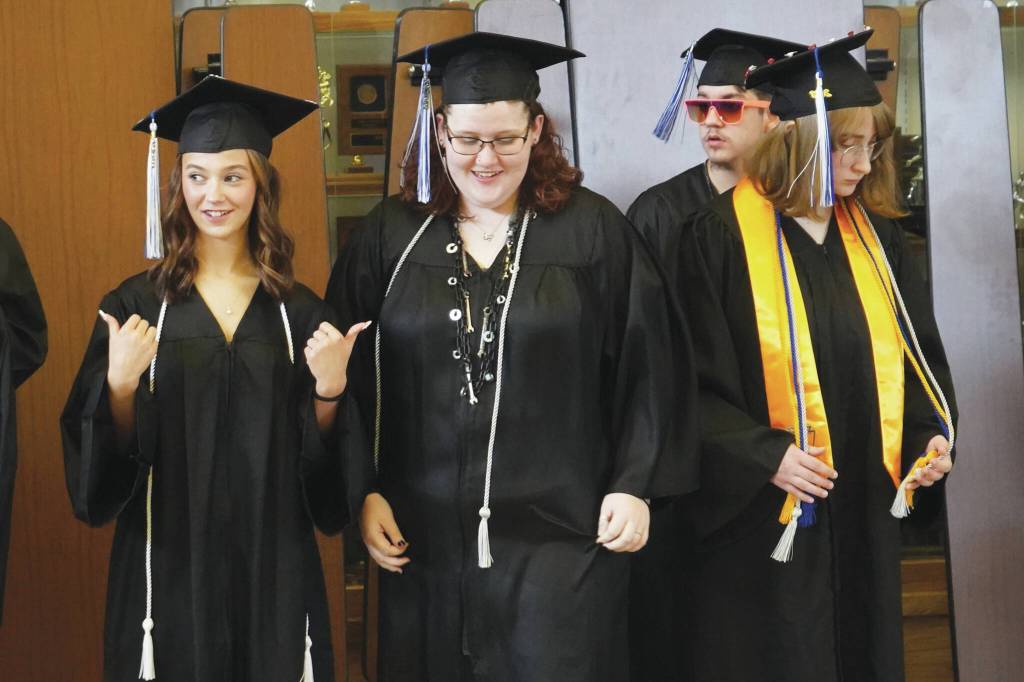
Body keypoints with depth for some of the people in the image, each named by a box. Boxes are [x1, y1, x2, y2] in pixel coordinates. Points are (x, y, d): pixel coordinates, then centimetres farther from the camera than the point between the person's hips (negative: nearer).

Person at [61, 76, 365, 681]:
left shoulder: (301, 312, 2)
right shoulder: (135, 305, -2)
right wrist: (120, 384, -19)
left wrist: (330, 389, -14)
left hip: (274, 563, 1)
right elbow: (100, 461, -2)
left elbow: (323, 466, 4)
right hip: (167, 563, -1)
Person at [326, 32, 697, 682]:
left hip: (560, 532, -2)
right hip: (424, 534, 2)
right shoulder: (391, 234, 4)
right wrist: (366, 490, 1)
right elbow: (350, 375, 6)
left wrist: (634, 485, -4)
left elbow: (649, 366, 0)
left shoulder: (593, 230, -2)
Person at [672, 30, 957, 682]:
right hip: (763, 515, -5)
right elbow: (693, 382, -12)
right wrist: (765, 453, -22)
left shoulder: (875, 234, 6)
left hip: (865, 508, 5)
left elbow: (918, 350, 12)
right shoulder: (721, 238, -12)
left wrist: (932, 430, -4)